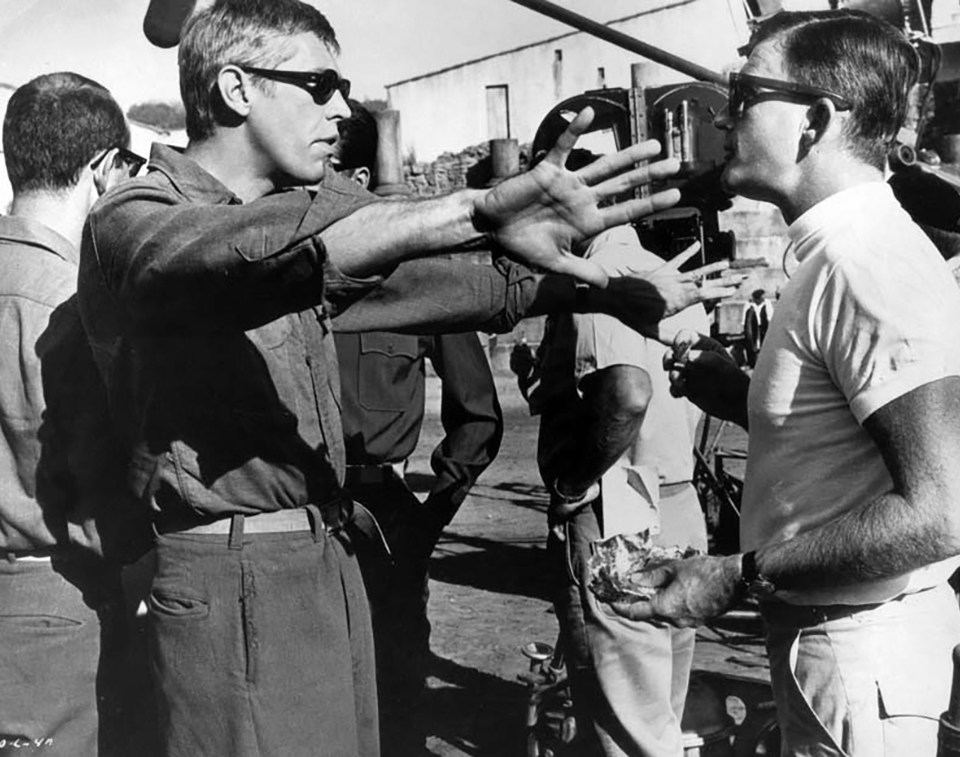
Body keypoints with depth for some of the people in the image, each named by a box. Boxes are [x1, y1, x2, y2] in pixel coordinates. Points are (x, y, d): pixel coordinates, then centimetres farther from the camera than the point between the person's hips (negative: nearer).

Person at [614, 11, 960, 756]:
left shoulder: (871, 260, -22)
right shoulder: (841, 253, 9)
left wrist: (741, 576, -23)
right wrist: (739, 396, 3)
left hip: (860, 655, -9)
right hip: (820, 635, 9)